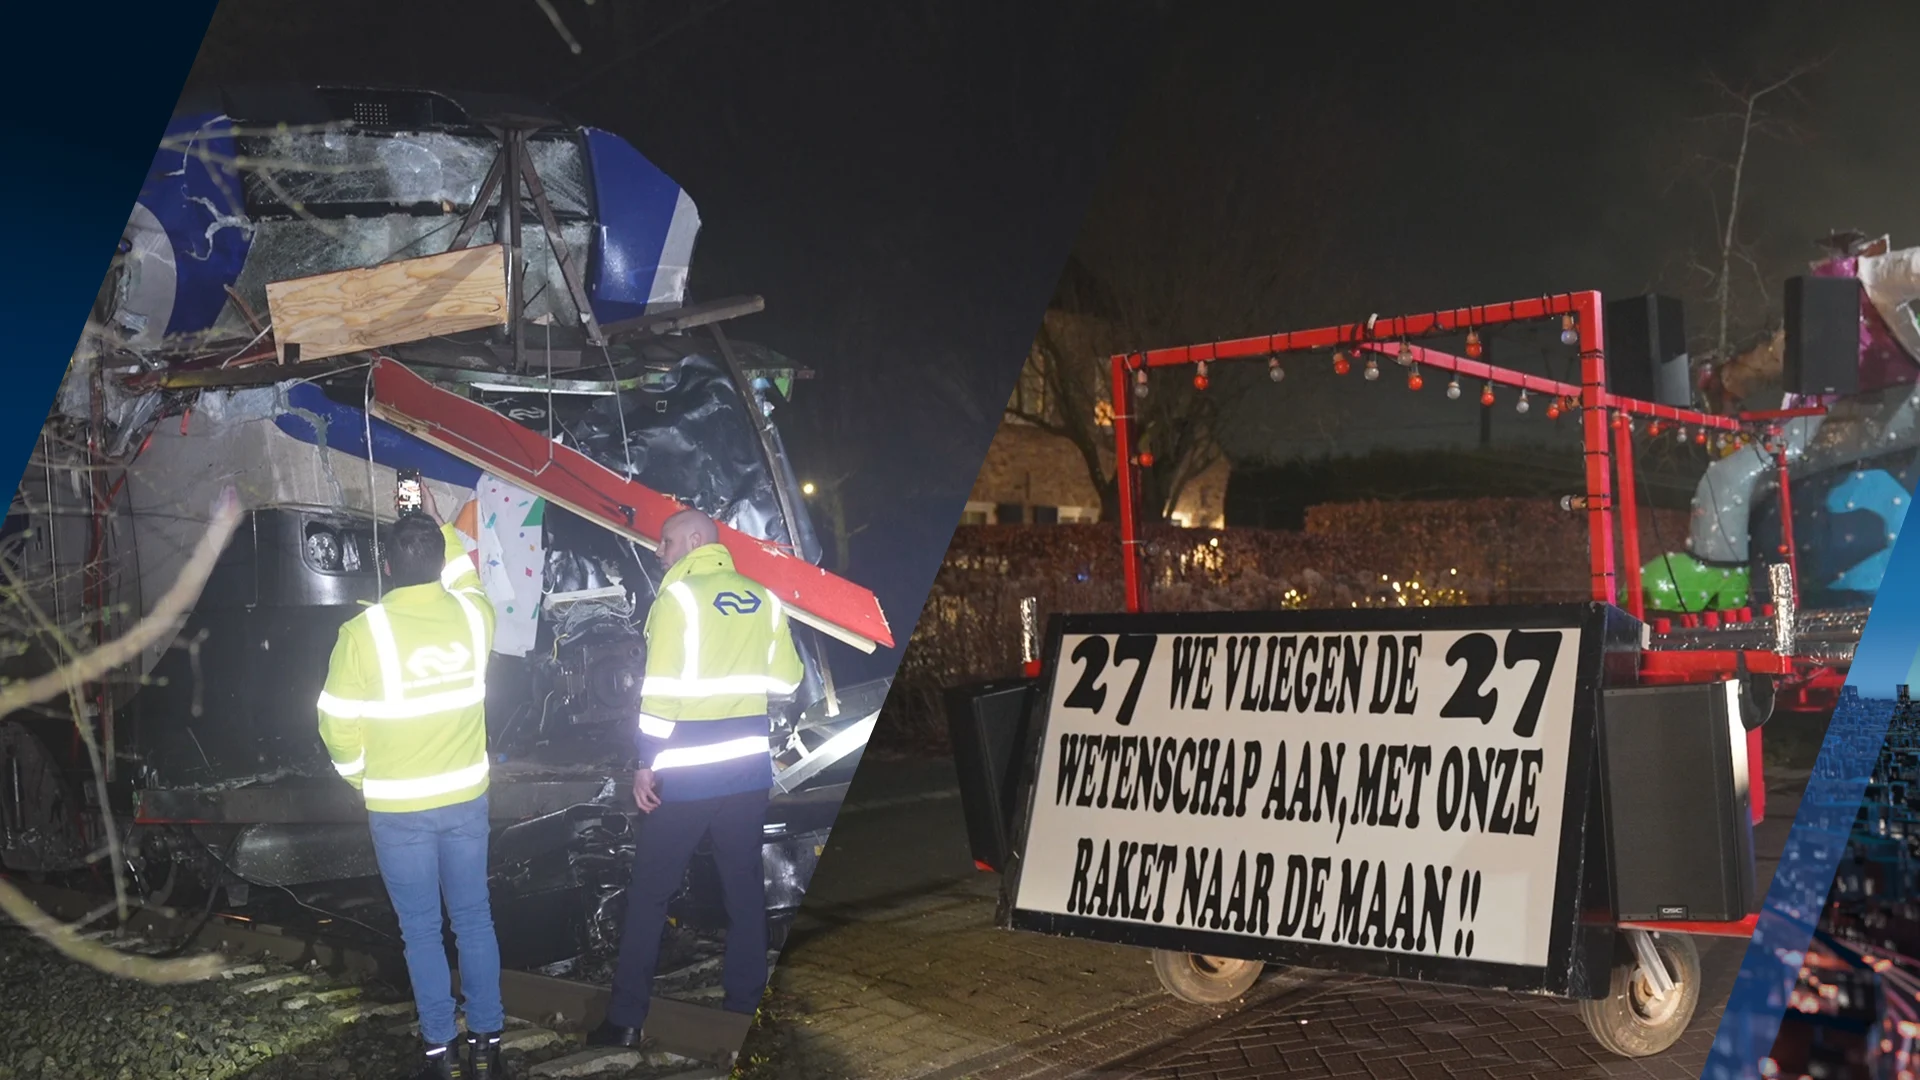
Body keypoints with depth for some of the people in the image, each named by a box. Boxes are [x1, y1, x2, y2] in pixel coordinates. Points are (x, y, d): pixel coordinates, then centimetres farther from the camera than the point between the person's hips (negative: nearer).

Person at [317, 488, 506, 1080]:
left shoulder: (364, 631, -15)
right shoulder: (473, 616, -5)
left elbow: (339, 723, -9)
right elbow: (465, 577, 21)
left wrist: (361, 776, 8)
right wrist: (435, 522, 30)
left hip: (398, 807, -3)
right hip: (466, 796, 3)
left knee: (421, 929, 7)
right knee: (473, 918, 12)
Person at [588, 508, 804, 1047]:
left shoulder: (679, 596, -10)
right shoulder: (764, 597, 4)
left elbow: (662, 690, -15)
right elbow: (785, 680, 8)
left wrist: (647, 764, -8)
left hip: (687, 771, -5)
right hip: (749, 766, 5)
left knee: (650, 891, 6)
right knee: (744, 886, 13)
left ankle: (627, 1018, 11)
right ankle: (745, 1005, 19)